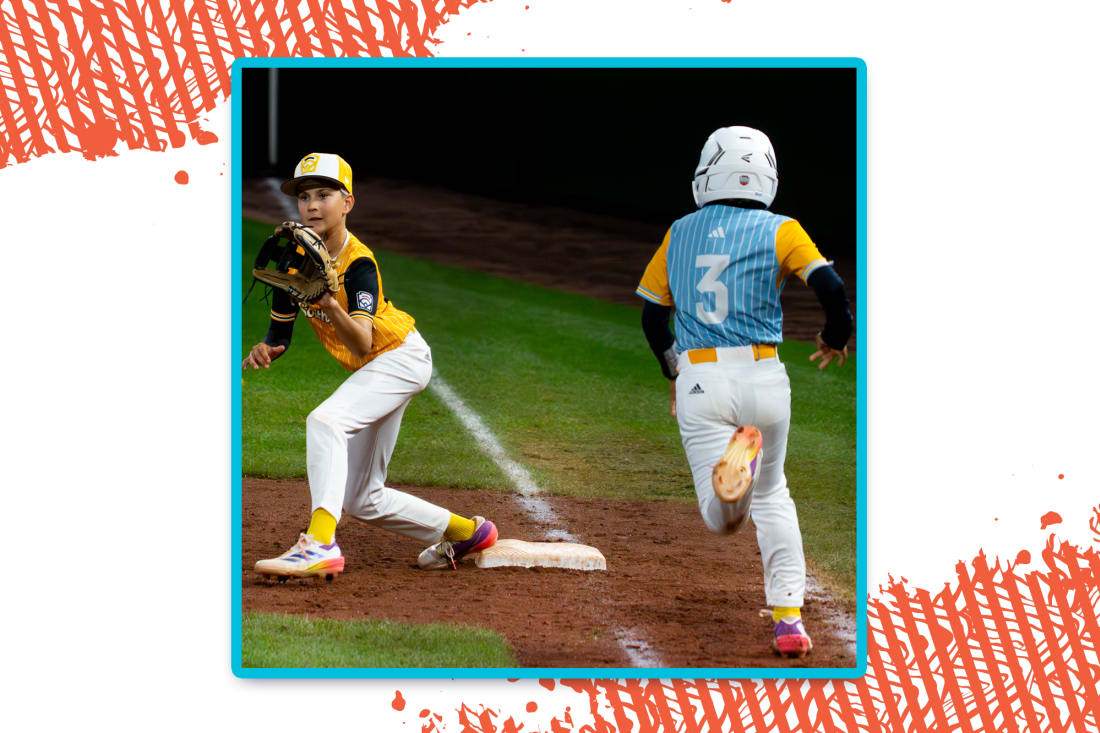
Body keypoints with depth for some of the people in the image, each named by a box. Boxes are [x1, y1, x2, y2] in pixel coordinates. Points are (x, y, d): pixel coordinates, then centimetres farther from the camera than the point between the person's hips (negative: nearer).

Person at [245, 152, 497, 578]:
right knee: (361, 500, 11)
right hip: (371, 371, 9)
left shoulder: (358, 264, -26)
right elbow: (280, 332, 4)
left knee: (325, 421, -34)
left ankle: (320, 545, -44)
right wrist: (264, 352, -18)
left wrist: (330, 305, -56)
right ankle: (465, 531, 30)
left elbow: (362, 344, -39)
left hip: (402, 357, -9)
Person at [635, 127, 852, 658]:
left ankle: (736, 459, -39)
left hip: (698, 378, 0)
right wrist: (836, 337, 10)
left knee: (723, 519, -4)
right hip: (762, 375, 0)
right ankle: (788, 616, 13)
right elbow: (831, 287, -10)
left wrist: (674, 375, 29)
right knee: (772, 496, 22)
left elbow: (652, 316, 14)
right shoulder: (778, 231, 1)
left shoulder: (679, 234, 10)